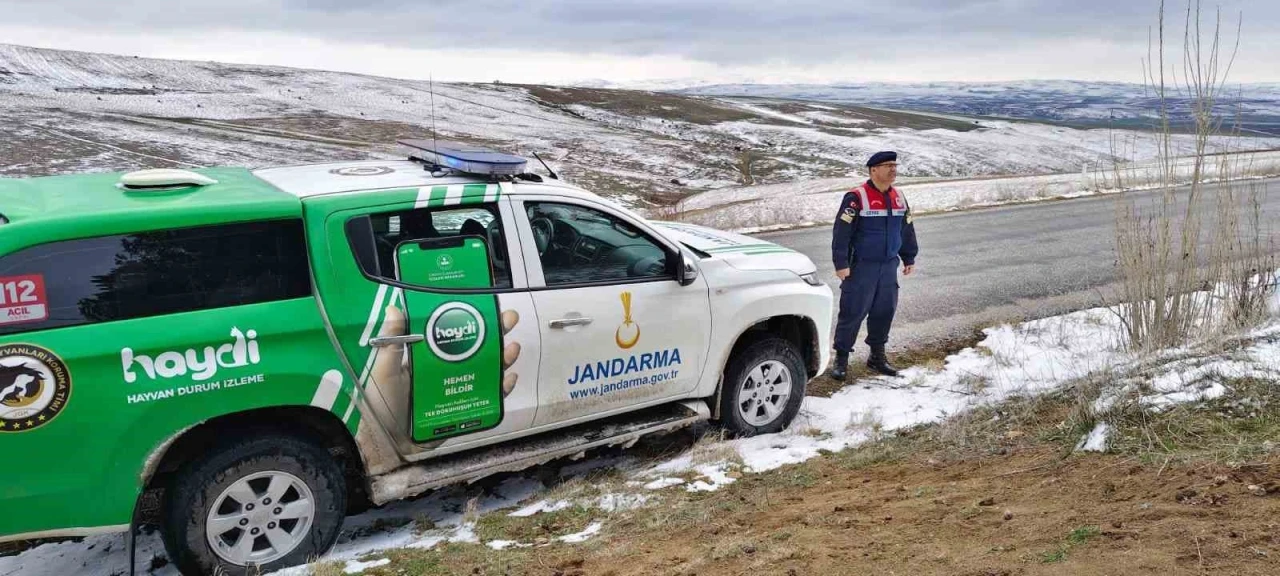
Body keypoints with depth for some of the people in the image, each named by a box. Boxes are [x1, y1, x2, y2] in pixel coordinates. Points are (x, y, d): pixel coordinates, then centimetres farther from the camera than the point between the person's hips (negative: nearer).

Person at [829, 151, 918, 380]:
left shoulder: (899, 197, 9)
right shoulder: (856, 198, -13)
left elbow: (907, 230, 19)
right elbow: (841, 232, -15)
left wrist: (909, 258, 20)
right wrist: (841, 263, -17)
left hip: (889, 266, 6)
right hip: (861, 267, -6)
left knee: (885, 311, 11)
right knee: (853, 312, -3)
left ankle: (877, 355, 26)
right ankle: (841, 359, 7)